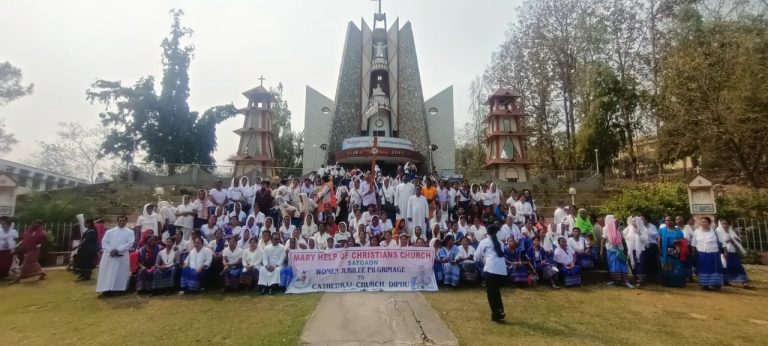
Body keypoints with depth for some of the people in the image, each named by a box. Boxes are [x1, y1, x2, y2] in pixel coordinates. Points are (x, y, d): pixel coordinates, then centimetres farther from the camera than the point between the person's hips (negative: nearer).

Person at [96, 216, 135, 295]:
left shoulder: (130, 232, 6)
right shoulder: (110, 231, 12)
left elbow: (130, 243, -6)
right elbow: (104, 242, 3)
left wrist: (118, 250, -15)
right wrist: (110, 250, -13)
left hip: (122, 256, -2)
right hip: (109, 255, 2)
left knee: (121, 273, -2)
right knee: (107, 273, 0)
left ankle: (118, 288, 4)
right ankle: (106, 289, 3)